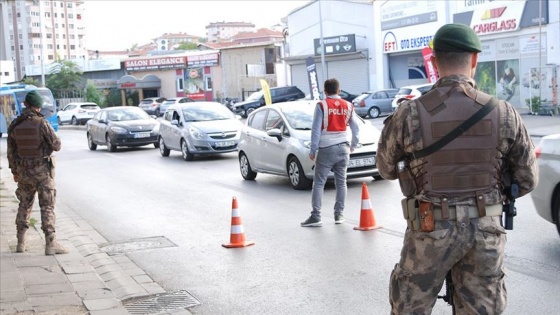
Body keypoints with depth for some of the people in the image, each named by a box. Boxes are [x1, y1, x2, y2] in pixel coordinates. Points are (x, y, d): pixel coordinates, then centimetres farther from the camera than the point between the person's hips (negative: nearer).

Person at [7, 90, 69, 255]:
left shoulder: (14, 125, 0)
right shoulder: (42, 124, -16)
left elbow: (11, 151, 6)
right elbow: (56, 145, -11)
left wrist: (14, 171, 17)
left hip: (23, 171, 5)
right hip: (42, 170, -5)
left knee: (24, 206, 16)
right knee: (47, 206, -2)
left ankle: (21, 243, 20)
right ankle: (51, 244, -5)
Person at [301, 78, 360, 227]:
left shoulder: (322, 106, -6)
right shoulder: (348, 106, 7)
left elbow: (316, 130, -8)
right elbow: (355, 128, 11)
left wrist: (313, 150, -2)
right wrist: (353, 146, 25)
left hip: (326, 149, -4)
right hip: (343, 148, 4)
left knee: (318, 183, -1)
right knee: (341, 182, 10)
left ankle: (316, 216, -6)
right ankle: (339, 214, 13)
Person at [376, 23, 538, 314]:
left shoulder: (409, 114, -11)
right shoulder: (503, 114, -6)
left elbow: (386, 169, 4)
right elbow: (527, 180, 3)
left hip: (431, 228, -2)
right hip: (486, 228, 2)